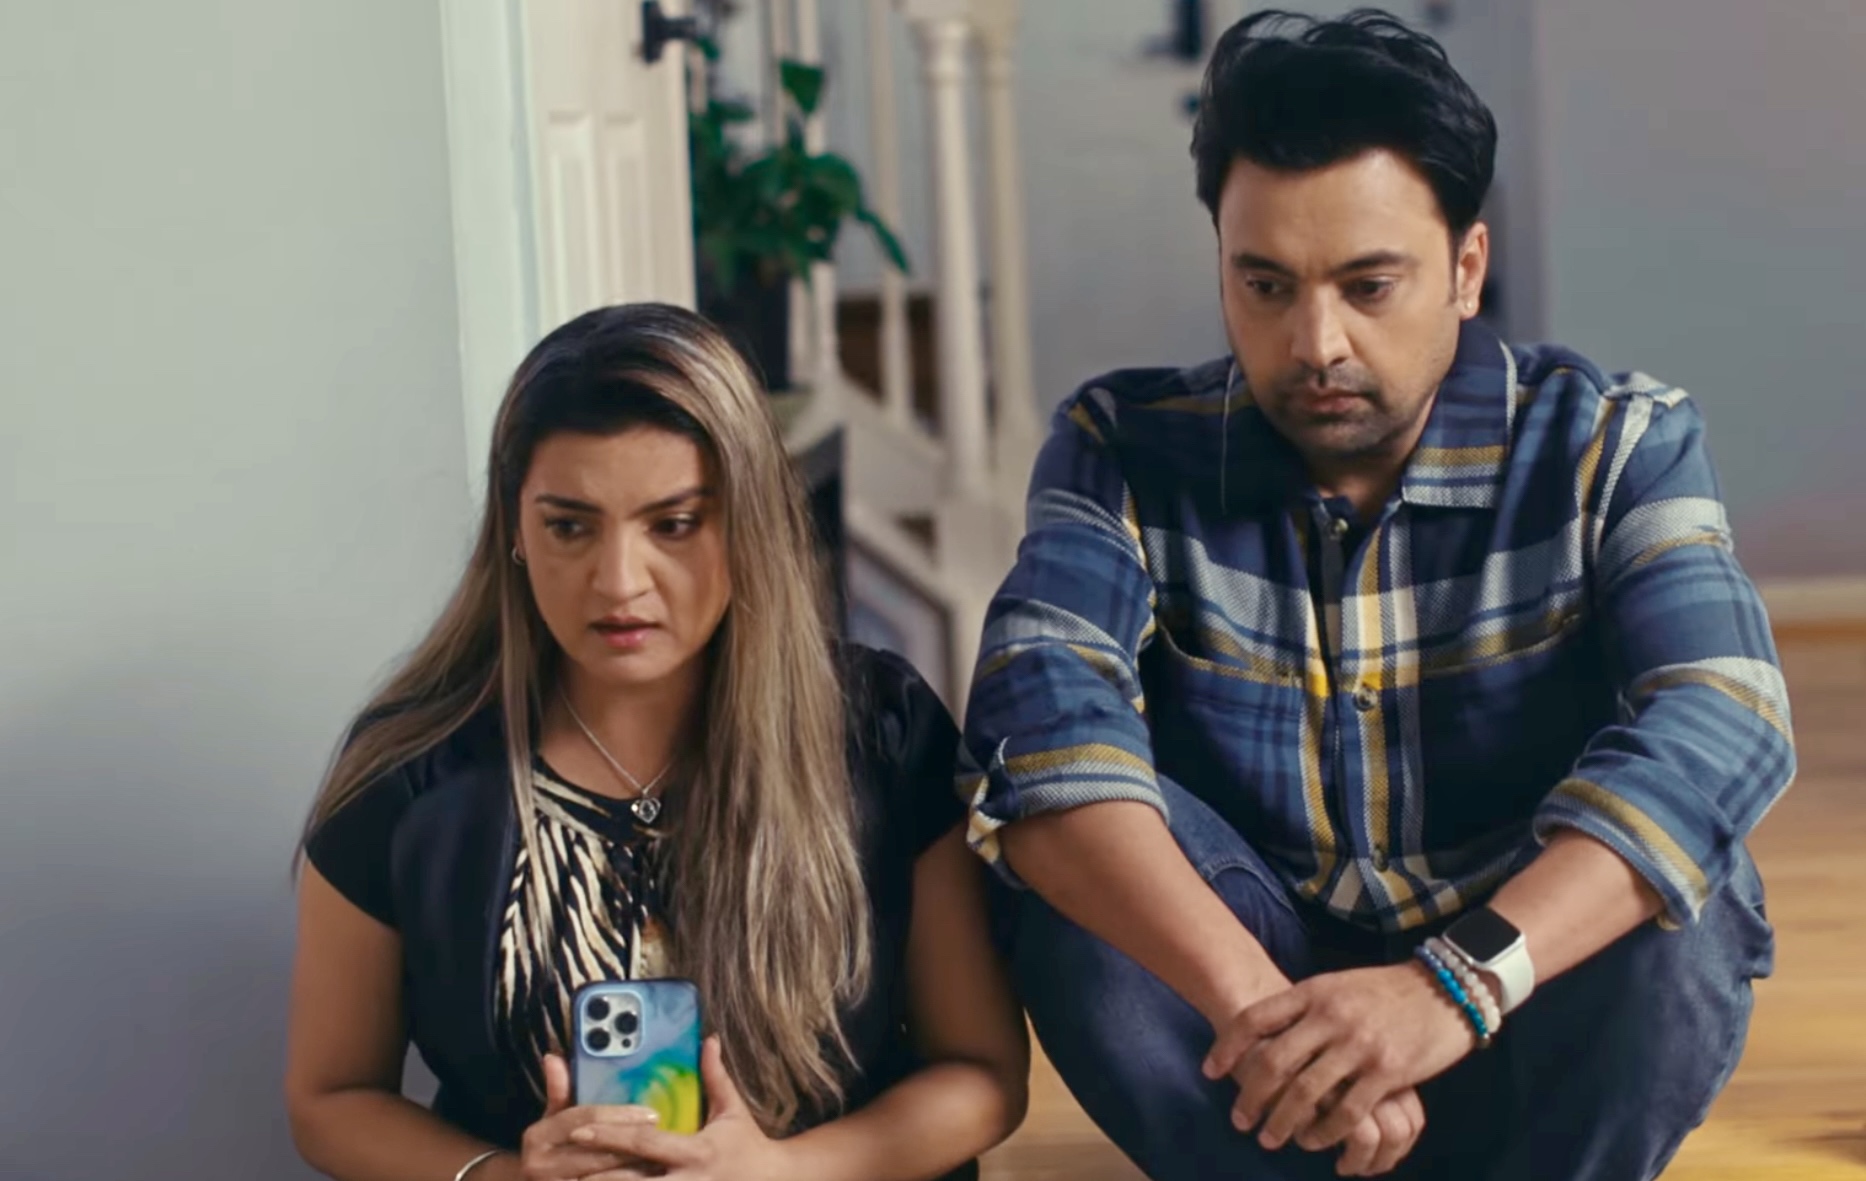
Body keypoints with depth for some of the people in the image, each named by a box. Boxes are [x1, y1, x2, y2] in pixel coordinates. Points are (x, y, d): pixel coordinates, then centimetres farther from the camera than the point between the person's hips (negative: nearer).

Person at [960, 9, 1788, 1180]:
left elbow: (1719, 728, -28)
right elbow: (1044, 721, -27)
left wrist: (1458, 982, -44)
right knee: (1073, 855, -27)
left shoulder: (1614, 443, -10)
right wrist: (1253, 1000, -44)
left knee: (1670, 906, -32)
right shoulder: (1128, 449, -9)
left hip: (1542, 1013, 0)